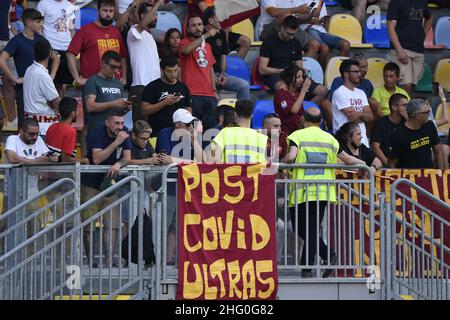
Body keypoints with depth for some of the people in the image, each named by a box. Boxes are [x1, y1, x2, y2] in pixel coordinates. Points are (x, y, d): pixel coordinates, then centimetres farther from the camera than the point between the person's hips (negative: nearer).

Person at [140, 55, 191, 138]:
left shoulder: (183, 88, 14)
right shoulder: (152, 87, 0)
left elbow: (188, 110, 17)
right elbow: (144, 111, -6)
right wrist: (165, 103, -14)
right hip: (157, 133, -4)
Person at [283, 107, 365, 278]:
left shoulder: (298, 136, -2)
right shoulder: (330, 139, 9)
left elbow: (290, 156, -18)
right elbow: (347, 159, 16)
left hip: (301, 191, -3)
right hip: (323, 191, 3)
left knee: (301, 228, 6)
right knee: (312, 229, 6)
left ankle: (328, 255, -3)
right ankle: (307, 267, 2)